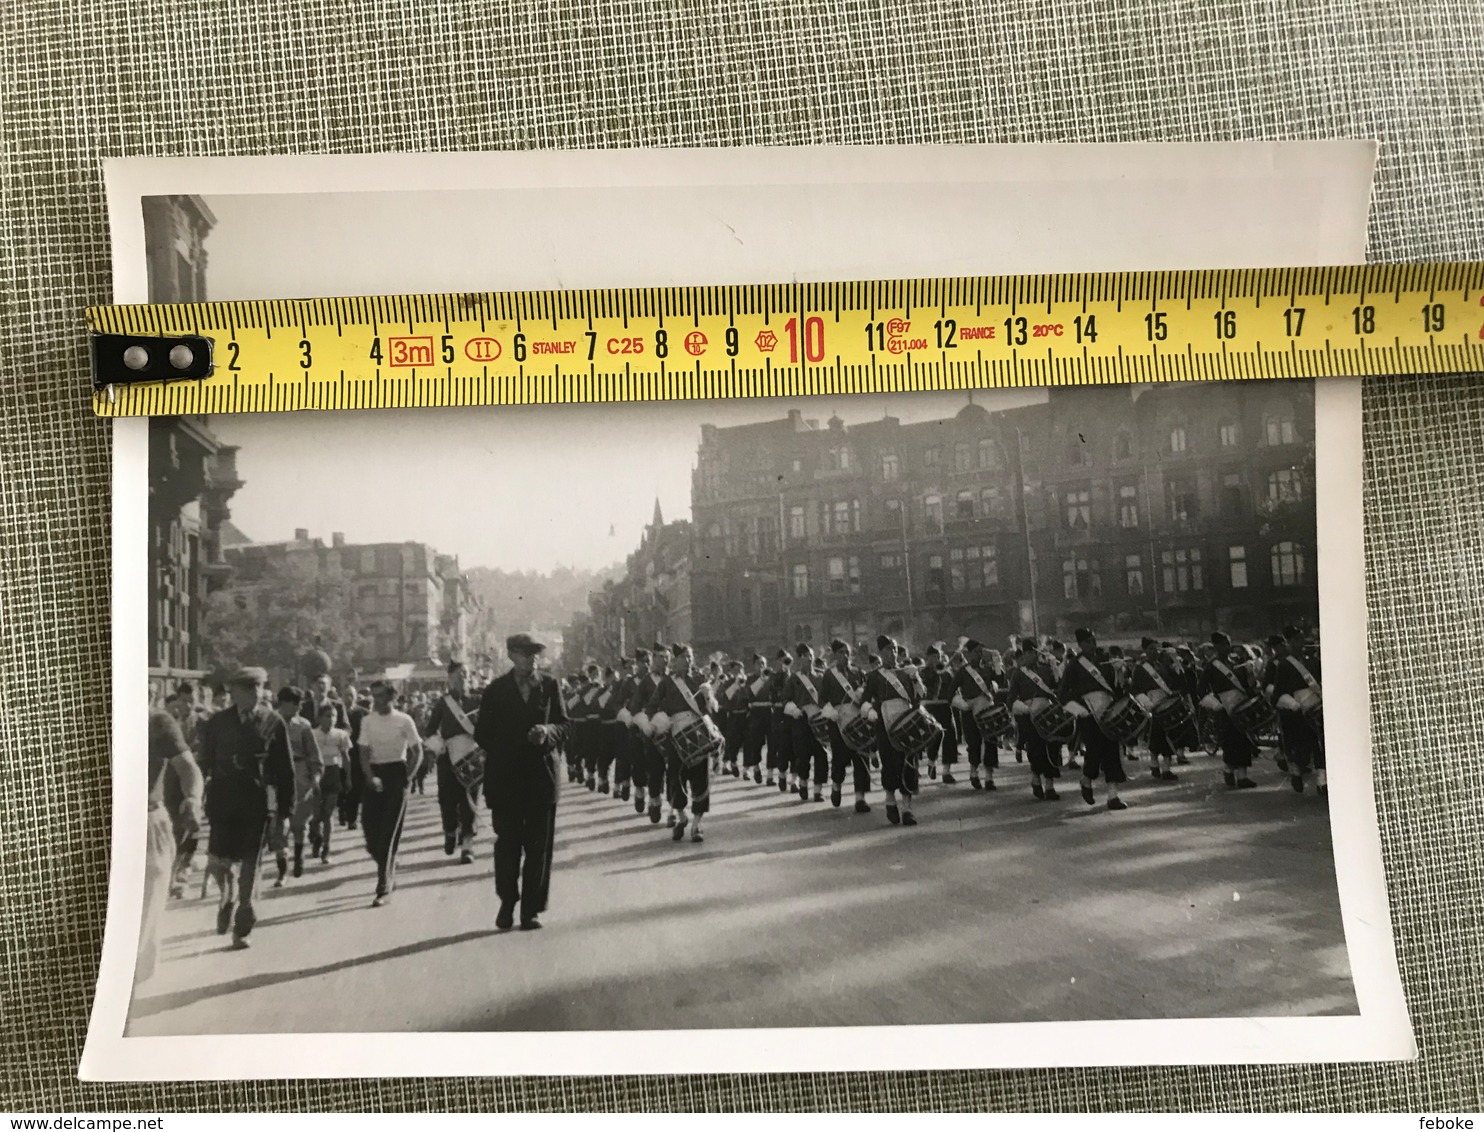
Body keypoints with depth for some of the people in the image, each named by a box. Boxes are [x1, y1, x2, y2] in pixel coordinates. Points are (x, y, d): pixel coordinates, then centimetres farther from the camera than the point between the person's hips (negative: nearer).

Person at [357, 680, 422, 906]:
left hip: (396, 773, -3)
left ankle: (384, 888, -1)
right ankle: (389, 870, 27)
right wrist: (370, 776, -13)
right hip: (374, 775, 3)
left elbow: (418, 751, 2)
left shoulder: (403, 720, -3)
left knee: (389, 831, -6)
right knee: (370, 827, -2)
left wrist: (408, 776, -7)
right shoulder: (367, 721, 5)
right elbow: (364, 753, 2)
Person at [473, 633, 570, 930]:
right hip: (505, 777, -1)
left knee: (539, 846, 1)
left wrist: (548, 732, -15)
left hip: (542, 774, 1)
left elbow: (563, 727, 4)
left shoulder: (550, 685, 6)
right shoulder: (496, 689, 4)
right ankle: (507, 903, 17)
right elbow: (482, 733, 6)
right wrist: (497, 756, -1)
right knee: (507, 842, 1)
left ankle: (531, 909, 9)